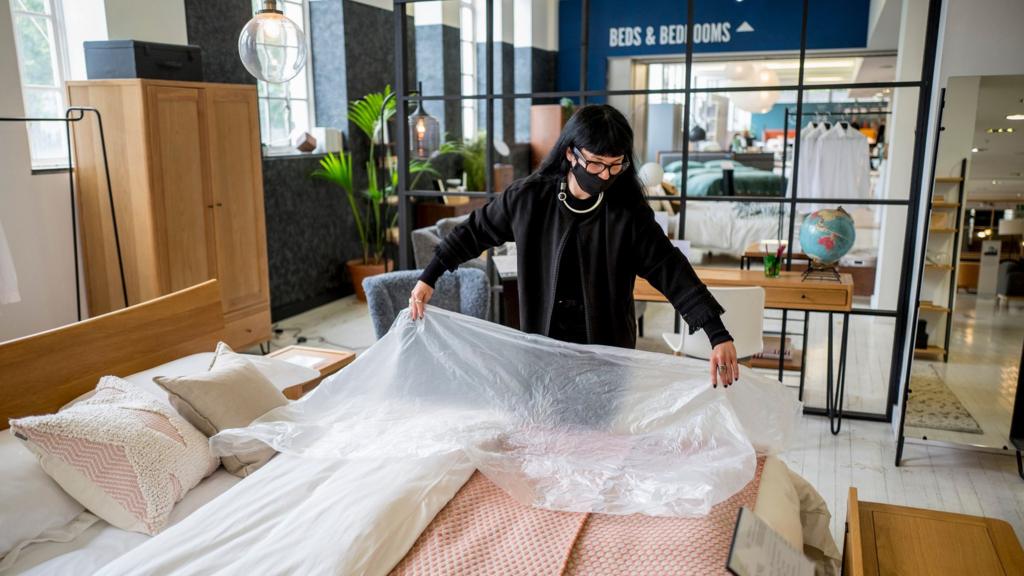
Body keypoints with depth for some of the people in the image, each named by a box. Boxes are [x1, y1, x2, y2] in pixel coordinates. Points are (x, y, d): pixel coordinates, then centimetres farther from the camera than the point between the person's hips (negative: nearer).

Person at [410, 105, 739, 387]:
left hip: (607, 348, -1)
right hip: (543, 345, 1)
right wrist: (428, 278, 2)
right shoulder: (528, 197, -8)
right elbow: (475, 232, 4)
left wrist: (718, 334, -25)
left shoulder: (628, 212, -11)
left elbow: (670, 270, -16)